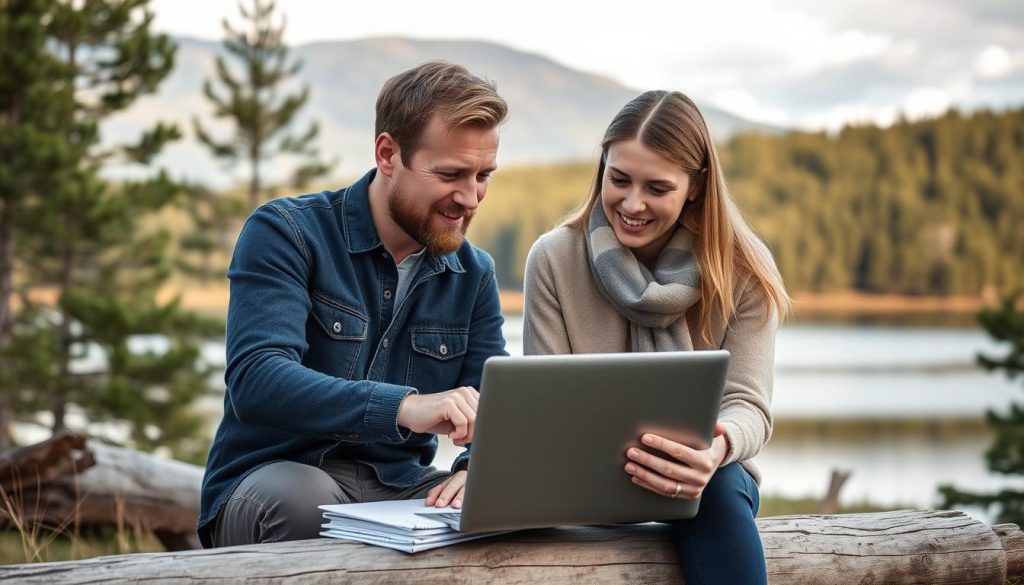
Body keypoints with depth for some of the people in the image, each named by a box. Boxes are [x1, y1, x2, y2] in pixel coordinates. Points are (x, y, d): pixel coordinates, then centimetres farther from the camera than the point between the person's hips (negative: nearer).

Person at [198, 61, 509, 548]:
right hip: (276, 479, -4)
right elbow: (255, 380, -26)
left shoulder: (474, 274, 8)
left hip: (398, 486, 4)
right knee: (301, 497, -38)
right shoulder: (285, 234, -10)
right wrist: (404, 408, -41)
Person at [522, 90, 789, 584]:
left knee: (718, 486, -35)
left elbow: (748, 406, -10)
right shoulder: (554, 259, -5)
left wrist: (721, 447, -36)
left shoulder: (742, 269, -5)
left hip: (706, 479, 1)